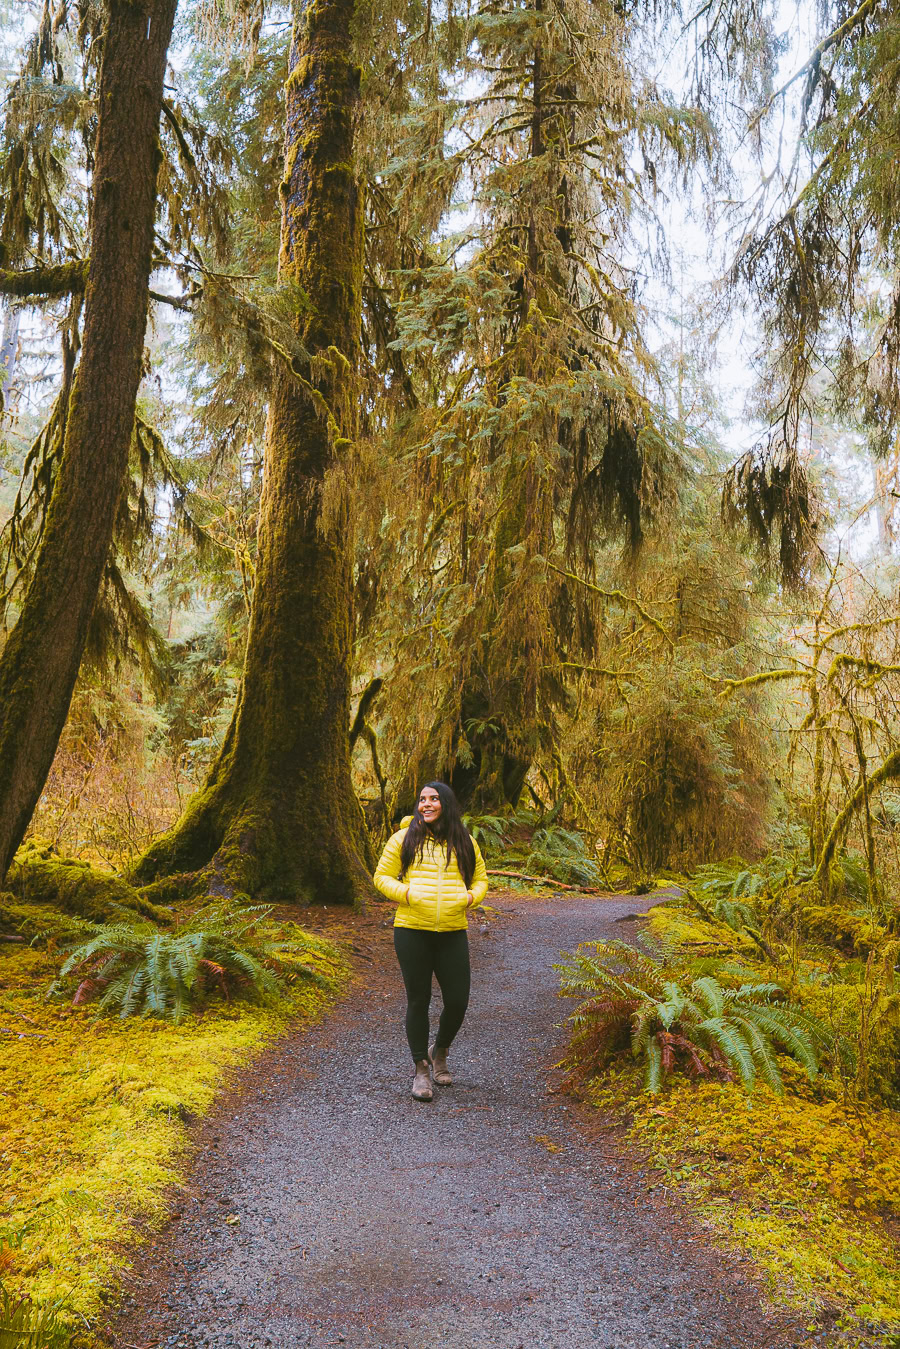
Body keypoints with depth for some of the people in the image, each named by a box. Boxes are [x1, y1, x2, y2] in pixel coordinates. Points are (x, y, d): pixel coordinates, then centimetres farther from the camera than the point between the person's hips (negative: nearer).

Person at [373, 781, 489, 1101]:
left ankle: (439, 1052, 32)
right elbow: (382, 877, 4)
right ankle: (421, 1070, 20)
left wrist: (471, 898, -5)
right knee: (418, 1000, 4)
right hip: (412, 931, -2)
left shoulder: (465, 842, 10)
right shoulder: (405, 838, 2)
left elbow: (480, 879, 17)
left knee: (457, 1002, 2)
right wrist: (407, 894, -13)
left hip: (453, 933, 2)